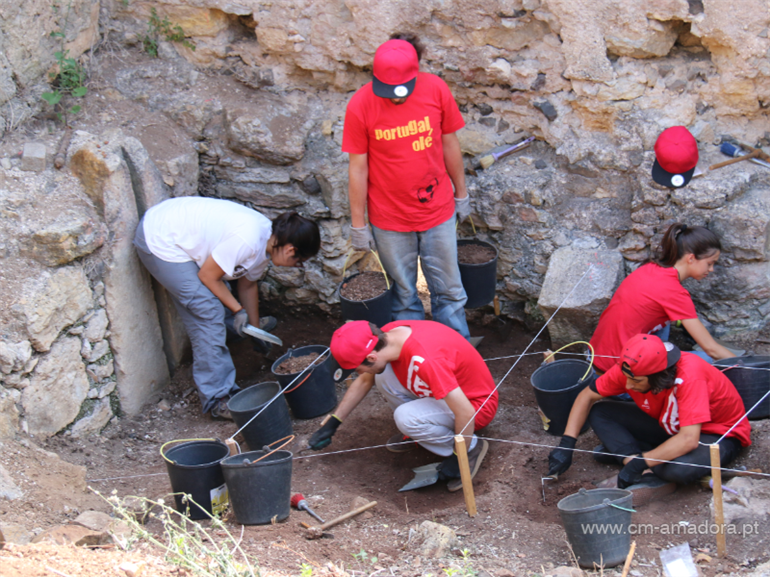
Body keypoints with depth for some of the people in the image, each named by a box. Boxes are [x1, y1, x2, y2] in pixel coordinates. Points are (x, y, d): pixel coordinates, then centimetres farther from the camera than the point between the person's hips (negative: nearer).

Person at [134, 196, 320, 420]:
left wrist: (255, 328, 25)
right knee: (208, 312, -11)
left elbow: (248, 284, 16)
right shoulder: (247, 241, -30)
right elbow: (207, 276, -19)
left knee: (219, 297, 24)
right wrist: (237, 309, -8)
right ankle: (217, 398, -6)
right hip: (159, 241, -9)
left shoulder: (268, 240, 0)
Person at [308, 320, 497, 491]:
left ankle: (472, 448, -7)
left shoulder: (424, 361, -38)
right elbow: (364, 381, 9)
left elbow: (466, 413, -34)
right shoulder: (387, 334, -11)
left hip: (476, 404, -8)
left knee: (405, 417, -29)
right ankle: (415, 432, 11)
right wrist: (332, 424, 12)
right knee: (382, 375, -10)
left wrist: (458, 460, -20)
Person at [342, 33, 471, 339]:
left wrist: (461, 194, 11)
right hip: (389, 219, -1)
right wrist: (358, 225, -4)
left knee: (449, 290, 13)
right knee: (403, 295, 13)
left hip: (437, 211, 2)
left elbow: (449, 144, 2)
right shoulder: (360, 105, -18)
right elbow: (357, 168, -10)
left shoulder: (436, 89, -13)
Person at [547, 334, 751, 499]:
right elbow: (587, 396, -6)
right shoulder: (630, 370, -19)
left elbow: (688, 439, -41)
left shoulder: (689, 376, -37)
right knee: (598, 413, -10)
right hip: (668, 425, 7)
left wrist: (638, 463, -41)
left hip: (719, 434, -7)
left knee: (679, 469, -41)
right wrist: (566, 445, -16)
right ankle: (650, 477, -19)